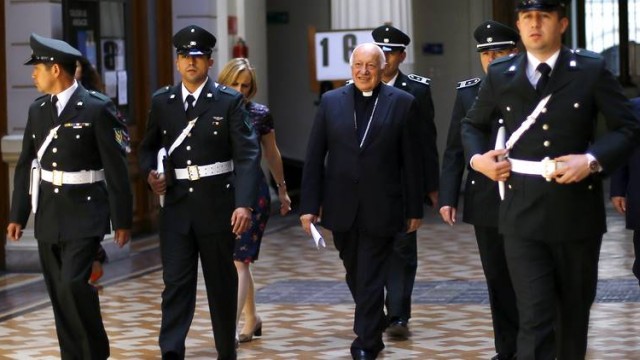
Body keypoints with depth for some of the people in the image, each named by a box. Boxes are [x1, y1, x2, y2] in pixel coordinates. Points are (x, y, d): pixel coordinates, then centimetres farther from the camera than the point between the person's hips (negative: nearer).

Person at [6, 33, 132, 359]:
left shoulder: (97, 108, -9)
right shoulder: (37, 110, 8)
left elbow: (116, 169, -8)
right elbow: (26, 166, 12)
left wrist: (122, 220, -8)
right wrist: (18, 215, 9)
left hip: (84, 214, -6)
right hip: (48, 215, 6)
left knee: (73, 284, -16)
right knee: (58, 293, 7)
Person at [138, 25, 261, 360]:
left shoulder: (229, 101, -4)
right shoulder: (161, 102, 7)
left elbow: (247, 155, -11)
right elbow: (148, 147, 20)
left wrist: (244, 204, -21)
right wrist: (150, 173, -3)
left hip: (217, 205, -2)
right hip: (176, 205, 2)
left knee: (222, 282, 9)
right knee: (176, 282, -4)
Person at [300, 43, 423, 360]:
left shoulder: (402, 103, -1)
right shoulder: (331, 102, 5)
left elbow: (411, 161, 0)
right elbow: (314, 158, 4)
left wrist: (414, 209, 0)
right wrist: (309, 205, -1)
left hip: (380, 209, -3)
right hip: (342, 208, 3)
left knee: (371, 281, -2)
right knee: (355, 277, 16)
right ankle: (373, 328, 37)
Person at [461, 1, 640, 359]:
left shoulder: (592, 70, -1)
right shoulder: (500, 74, 5)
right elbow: (473, 125, 20)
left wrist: (592, 160, -16)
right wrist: (477, 157, 0)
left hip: (577, 212, 0)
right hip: (524, 215, 0)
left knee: (575, 311, 15)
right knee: (535, 317, -9)